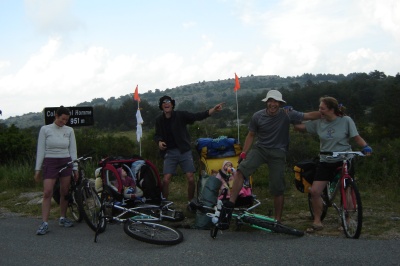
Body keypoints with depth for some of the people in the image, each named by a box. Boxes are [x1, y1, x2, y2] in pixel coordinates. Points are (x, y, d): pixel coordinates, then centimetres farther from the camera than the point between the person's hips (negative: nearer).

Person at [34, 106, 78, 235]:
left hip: (66, 163, 3)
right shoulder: (45, 129, -1)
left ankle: (63, 218, 22)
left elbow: (73, 150, 8)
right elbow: (40, 150, 0)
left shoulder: (69, 130, 5)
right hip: (50, 163, -3)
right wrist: (37, 169, -3)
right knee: (47, 193, -11)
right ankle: (44, 223, -7)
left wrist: (75, 168, 3)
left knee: (65, 192, 7)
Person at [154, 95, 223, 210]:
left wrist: (213, 110, -23)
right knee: (166, 180, -8)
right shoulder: (159, 120, 5)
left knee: (190, 179, -6)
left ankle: (190, 203, 14)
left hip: (184, 151, -1)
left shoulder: (180, 115, -3)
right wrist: (159, 142, -7)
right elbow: (157, 135, 16)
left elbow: (197, 116, -12)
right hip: (169, 153, 1)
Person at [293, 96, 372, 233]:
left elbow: (356, 137, -7)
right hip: (326, 162, 3)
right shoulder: (318, 123, -1)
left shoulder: (346, 120, -8)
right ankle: (317, 222, 9)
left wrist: (365, 146, -24)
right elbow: (299, 127, 2)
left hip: (344, 161, -3)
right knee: (314, 191, -6)